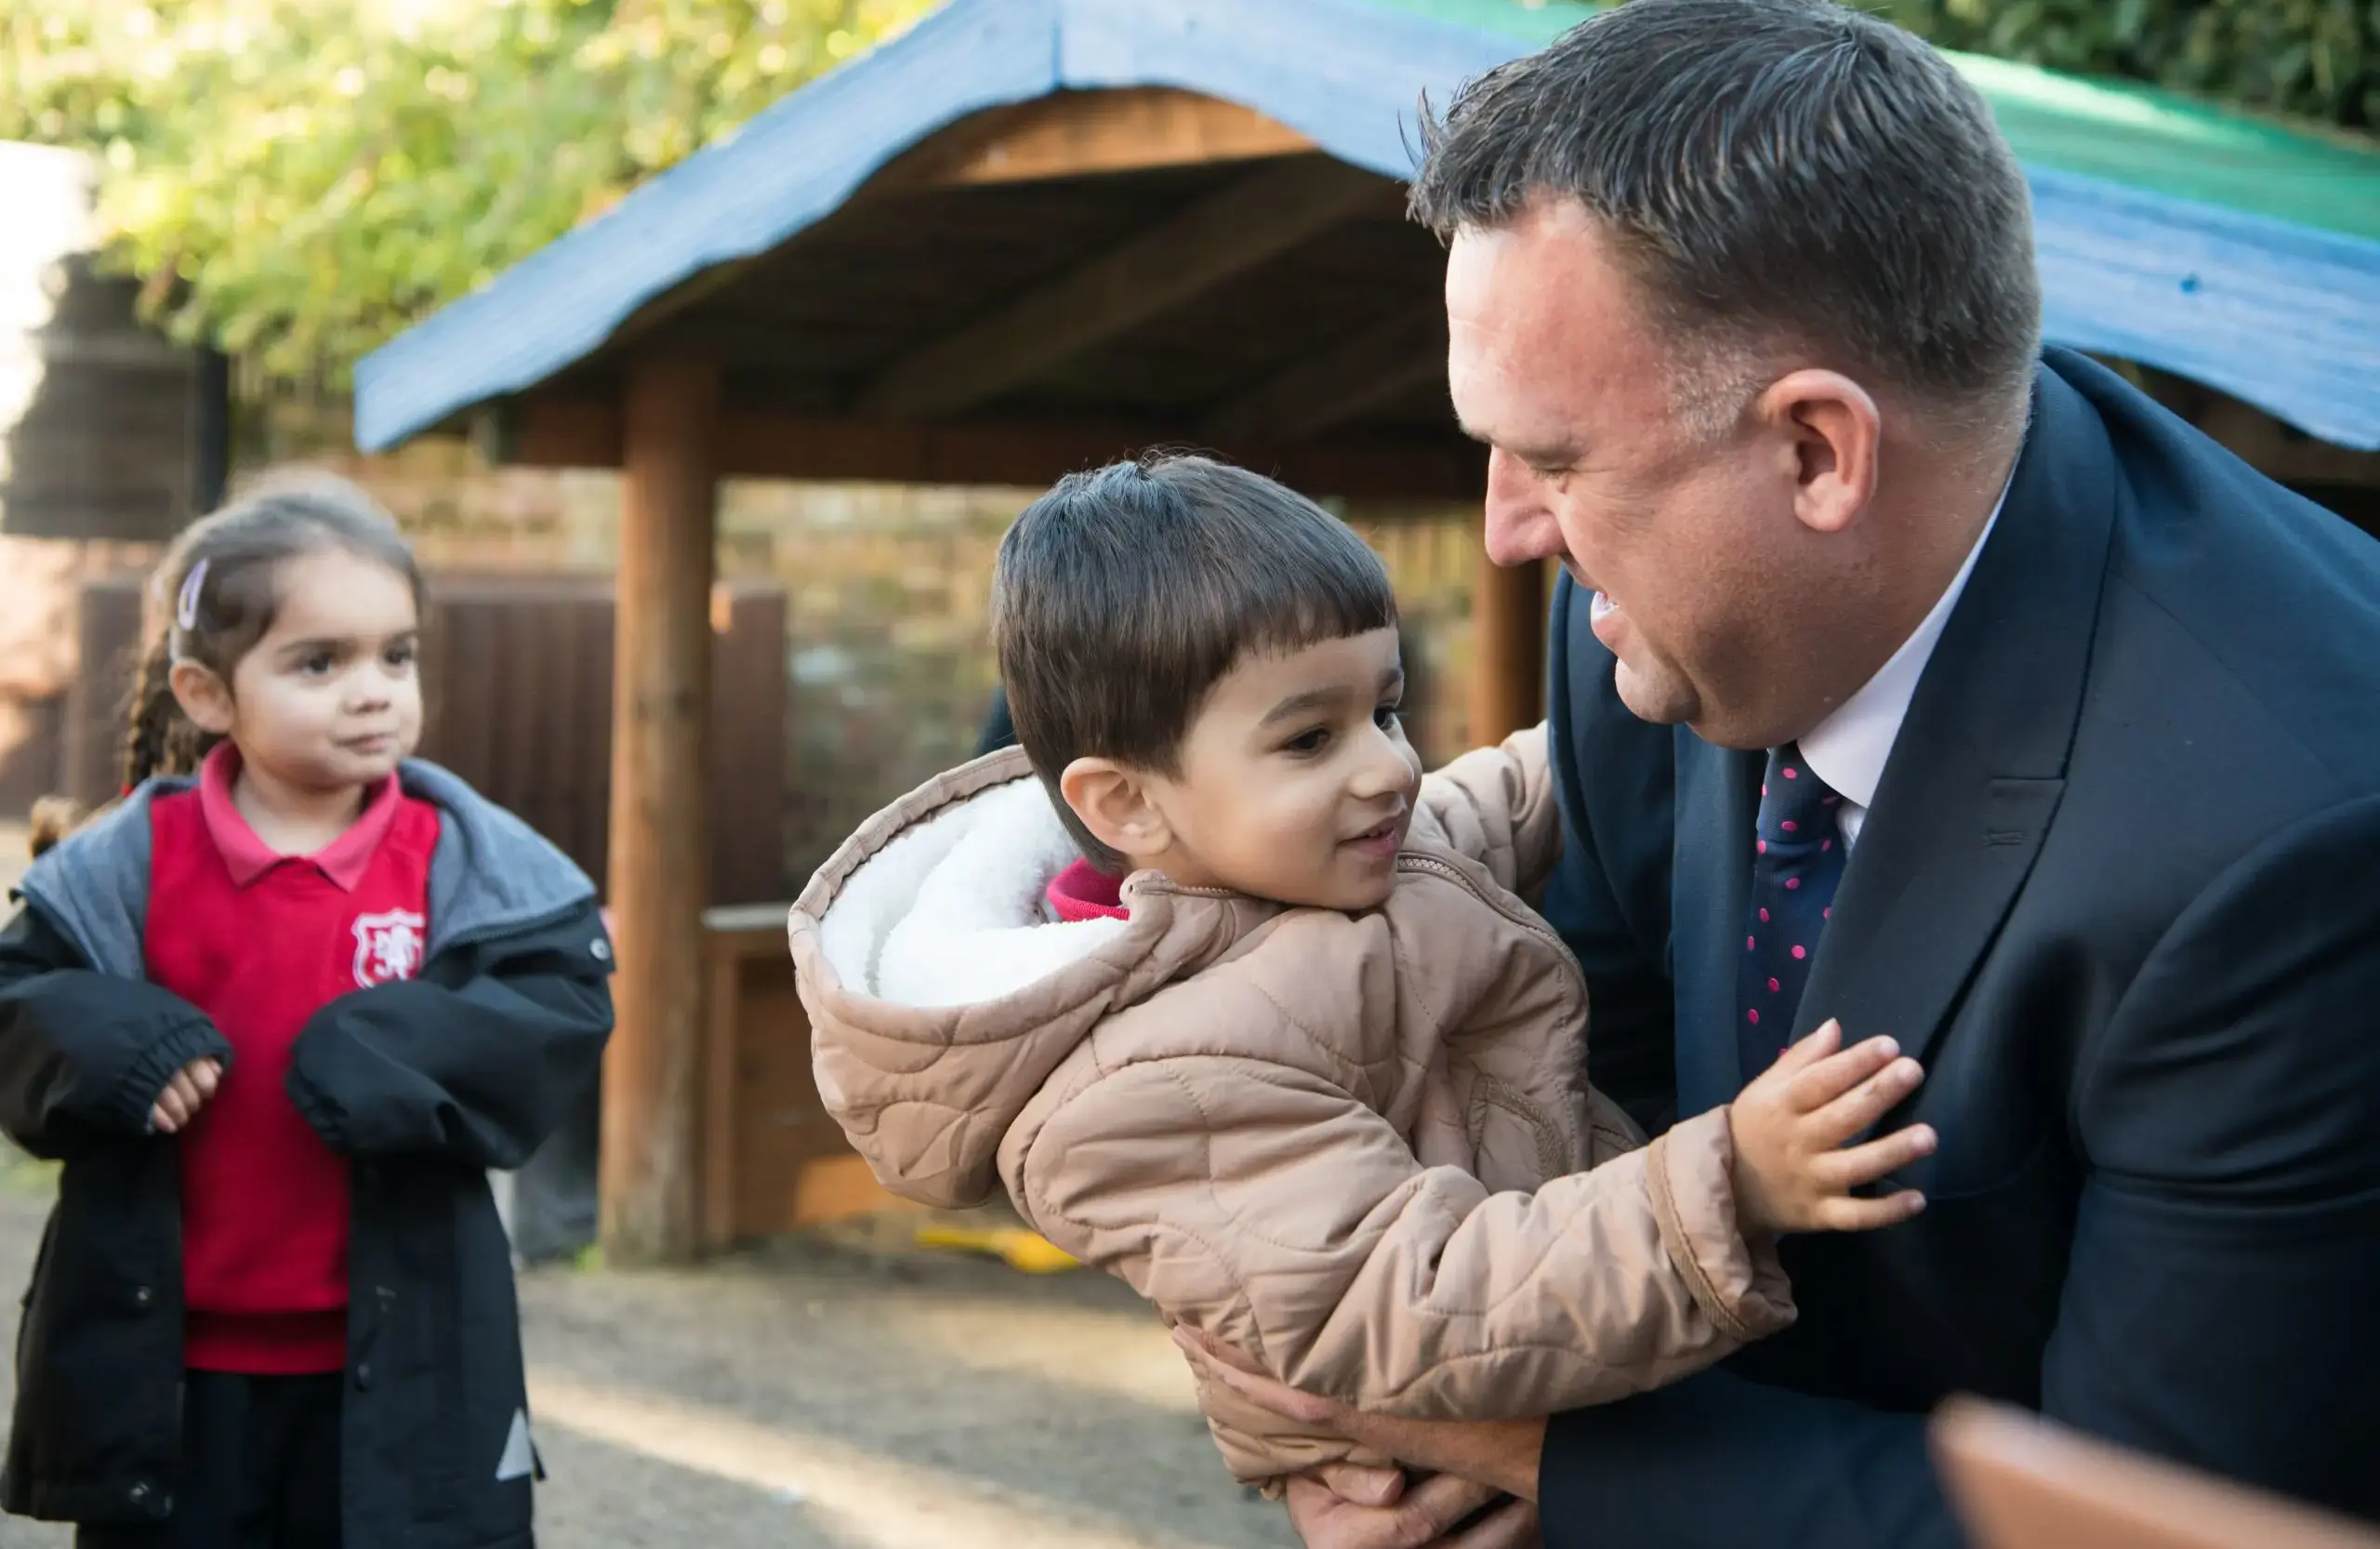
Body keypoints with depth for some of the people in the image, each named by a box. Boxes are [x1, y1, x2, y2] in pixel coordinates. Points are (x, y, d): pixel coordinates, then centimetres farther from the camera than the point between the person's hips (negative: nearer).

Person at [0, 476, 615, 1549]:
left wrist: (389, 1058, -24)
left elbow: (561, 1002, -11)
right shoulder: (131, 863, -4)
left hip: (394, 1359, -1)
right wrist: (104, 1045, -20)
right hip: (169, 1358, 1)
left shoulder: (463, 858, -7)